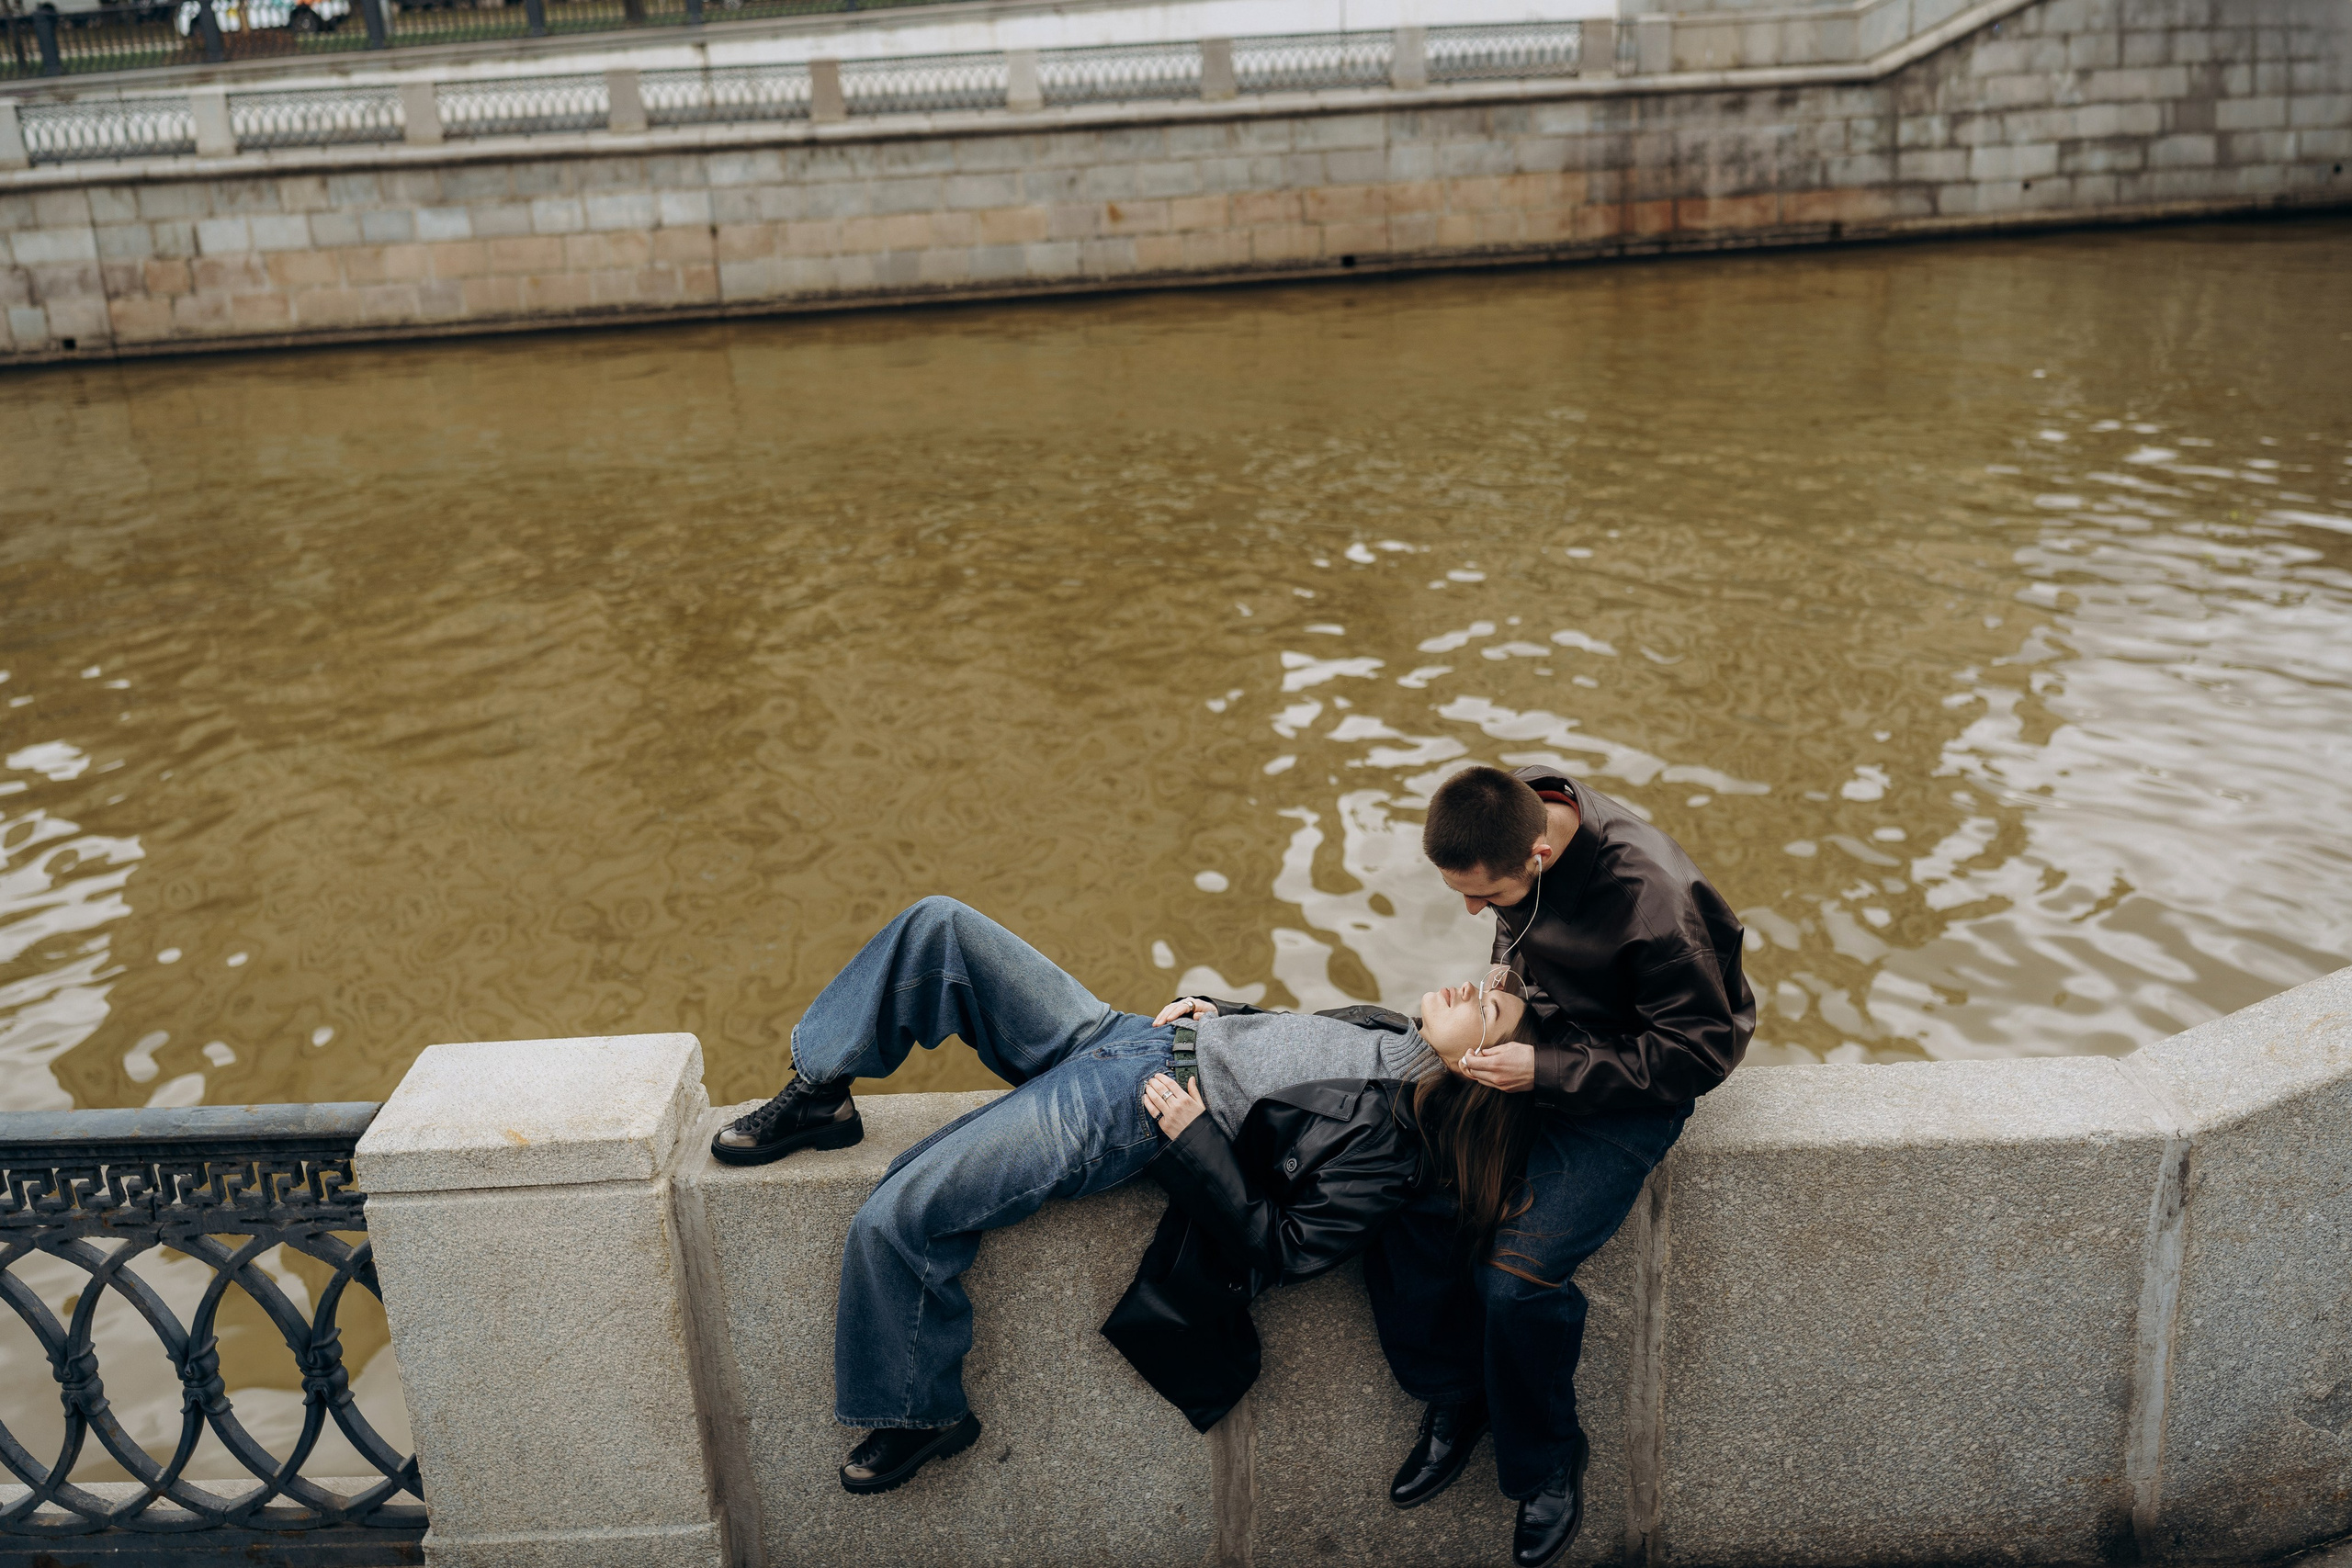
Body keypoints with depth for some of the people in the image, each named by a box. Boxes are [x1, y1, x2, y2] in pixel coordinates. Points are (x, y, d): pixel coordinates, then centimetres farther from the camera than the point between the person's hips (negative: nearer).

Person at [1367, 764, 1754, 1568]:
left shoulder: (1653, 901, -32)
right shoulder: (1507, 817, -11)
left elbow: (1699, 1052, -22)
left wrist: (1546, 1072, -26)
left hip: (1628, 1093, -6)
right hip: (1536, 1041, 7)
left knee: (1518, 1275, -21)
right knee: (1397, 1189, -14)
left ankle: (1546, 1463, 11)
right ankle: (1454, 1397, 13)